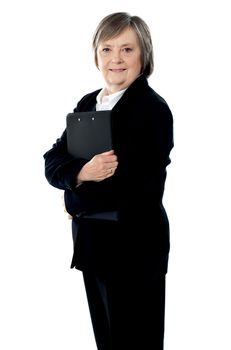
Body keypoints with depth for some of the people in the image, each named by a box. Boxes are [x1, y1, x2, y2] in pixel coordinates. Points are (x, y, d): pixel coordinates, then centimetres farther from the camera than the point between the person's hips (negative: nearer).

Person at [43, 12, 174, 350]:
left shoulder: (154, 109, -13)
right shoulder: (87, 103, 9)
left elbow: (142, 186, -21)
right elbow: (53, 164, 1)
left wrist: (78, 197, -11)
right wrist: (82, 173, -22)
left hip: (134, 244, -7)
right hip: (90, 239, 7)